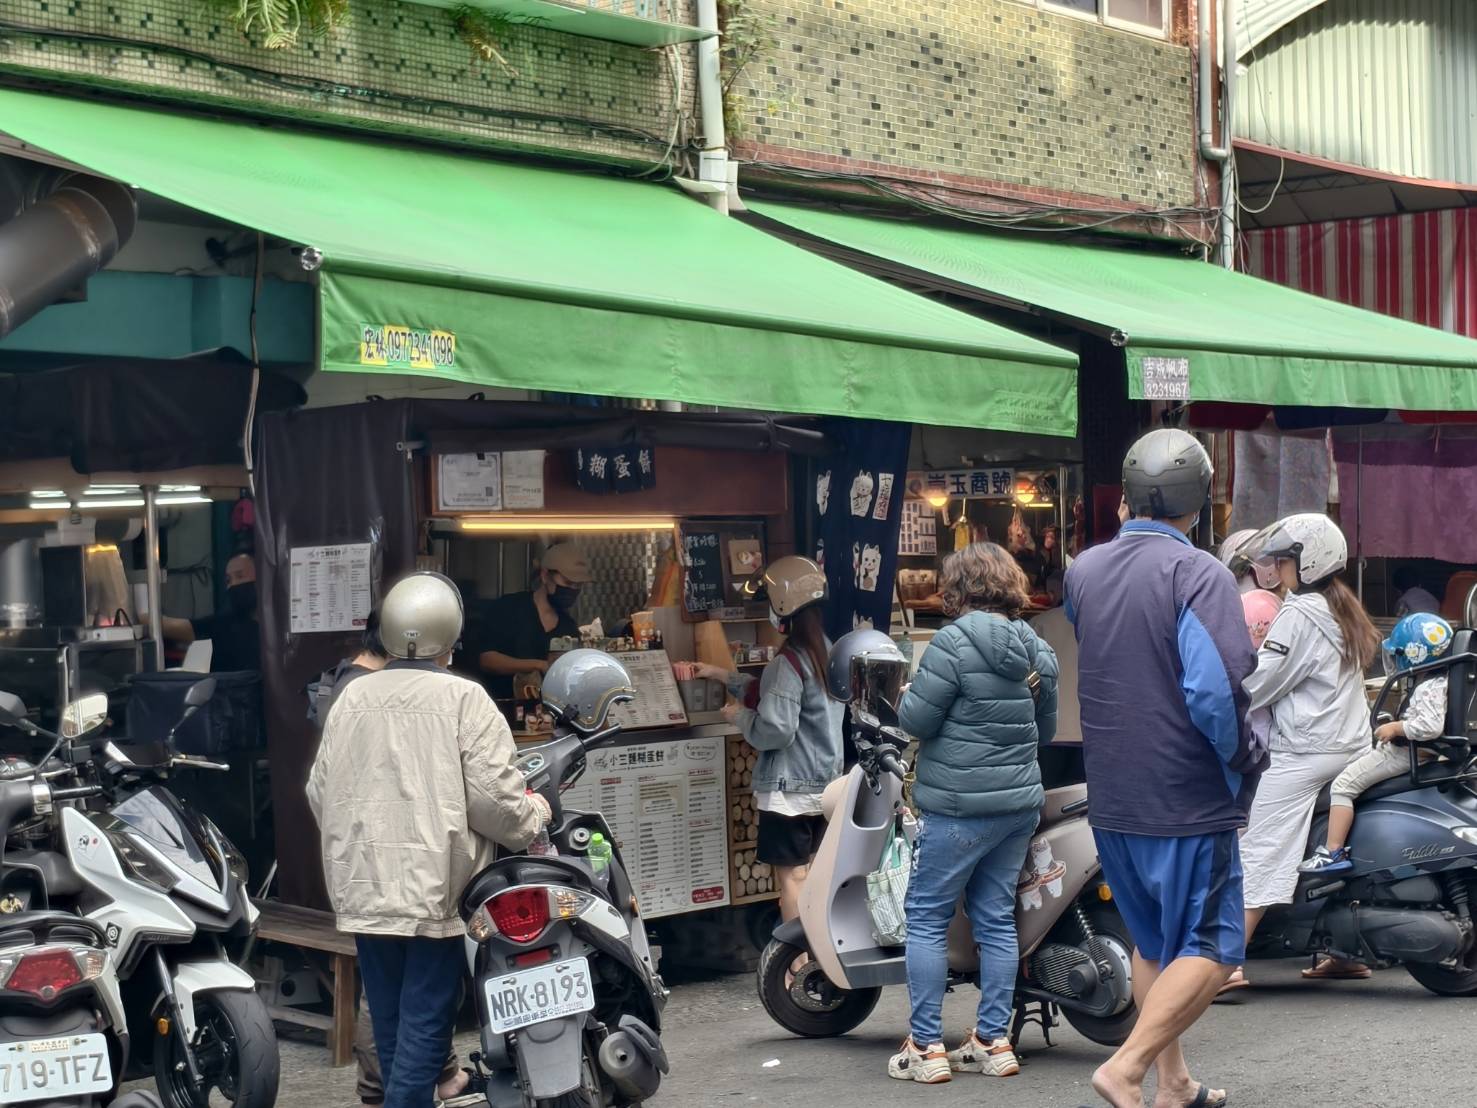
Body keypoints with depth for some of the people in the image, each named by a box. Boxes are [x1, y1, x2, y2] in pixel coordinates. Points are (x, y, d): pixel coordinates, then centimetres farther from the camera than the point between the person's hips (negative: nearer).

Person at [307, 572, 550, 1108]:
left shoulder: (352, 697, 5)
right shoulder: (463, 699, -9)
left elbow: (320, 790, 9)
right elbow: (494, 798, -12)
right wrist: (533, 816, 8)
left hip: (363, 888, 5)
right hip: (434, 889, -5)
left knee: (389, 1020, 17)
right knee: (424, 1024, -1)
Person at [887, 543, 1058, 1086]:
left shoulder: (954, 643, -14)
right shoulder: (1038, 651, 8)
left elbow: (916, 720, -14)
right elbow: (1045, 729, 17)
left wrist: (909, 696, 7)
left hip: (958, 806, -7)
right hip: (1020, 802, 7)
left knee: (927, 918, 2)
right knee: (996, 919, 12)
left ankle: (925, 1047, 2)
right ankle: (993, 1041, 15)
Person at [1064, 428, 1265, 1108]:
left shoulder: (1084, 569, 6)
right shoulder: (1198, 574, -16)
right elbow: (1216, 690, -24)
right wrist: (1244, 772, -10)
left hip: (1109, 798, 7)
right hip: (1186, 798, -7)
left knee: (1153, 943, 20)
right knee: (1211, 950, 3)